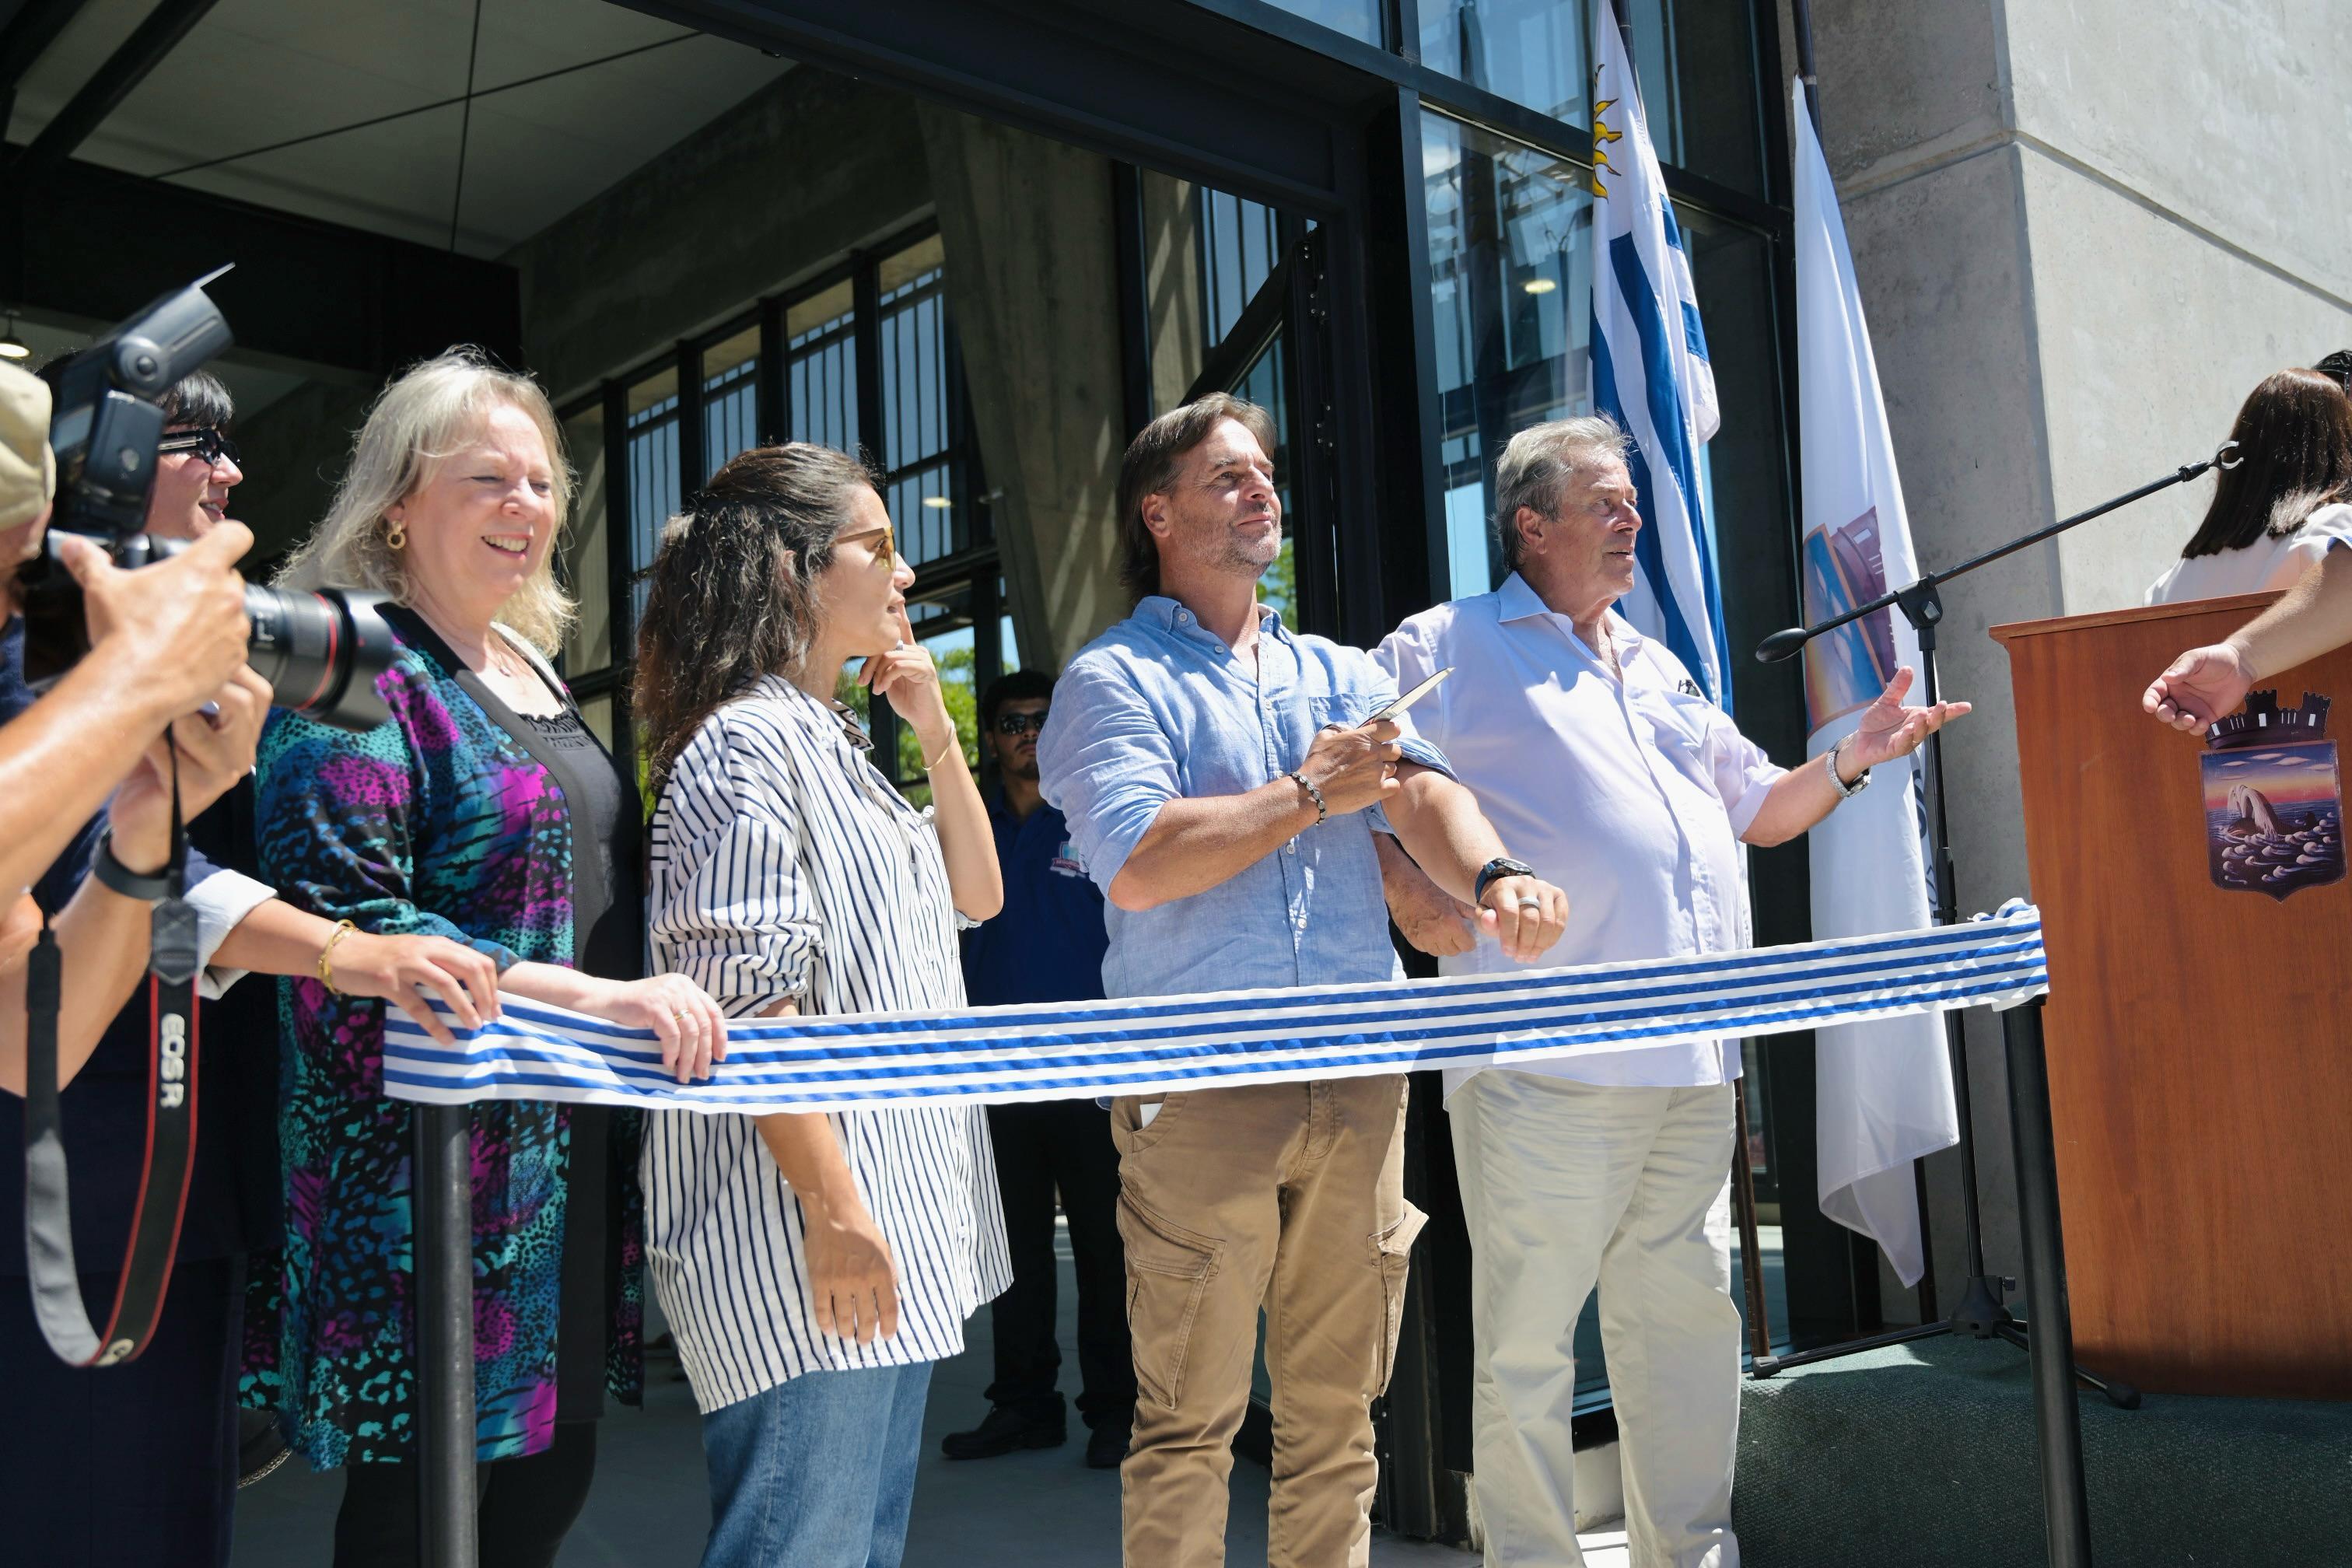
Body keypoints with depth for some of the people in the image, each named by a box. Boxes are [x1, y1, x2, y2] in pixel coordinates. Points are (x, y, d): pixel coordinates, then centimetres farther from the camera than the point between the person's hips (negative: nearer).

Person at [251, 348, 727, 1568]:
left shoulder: (531, 668, 16)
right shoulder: (357, 669, -10)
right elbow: (345, 927, -20)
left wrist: (657, 995, 13)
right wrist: (598, 995, -25)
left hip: (576, 1142, 8)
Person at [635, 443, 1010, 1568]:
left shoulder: (839, 749, 18)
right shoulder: (748, 741, -11)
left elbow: (976, 895, 24)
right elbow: (751, 996, -19)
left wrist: (937, 734, 12)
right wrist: (832, 1207, -22)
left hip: (894, 1237, 10)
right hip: (804, 1248, -10)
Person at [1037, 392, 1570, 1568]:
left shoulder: (1337, 672, 17)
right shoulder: (1112, 679, 0)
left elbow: (1421, 788, 0)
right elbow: (1137, 865, -15)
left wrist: (1492, 875, -21)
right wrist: (1307, 795, -10)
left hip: (1358, 1083, 5)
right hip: (1201, 1092, -5)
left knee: (1337, 1407, 14)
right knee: (1190, 1420, 4)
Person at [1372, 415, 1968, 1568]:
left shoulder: (1661, 672, 24)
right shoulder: (1448, 648, 2)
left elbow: (1758, 810, 27)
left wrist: (1853, 758, 10)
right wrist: (1404, 886, -17)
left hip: (1692, 1066, 7)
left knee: (1688, 1319, 13)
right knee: (1527, 1336, 0)